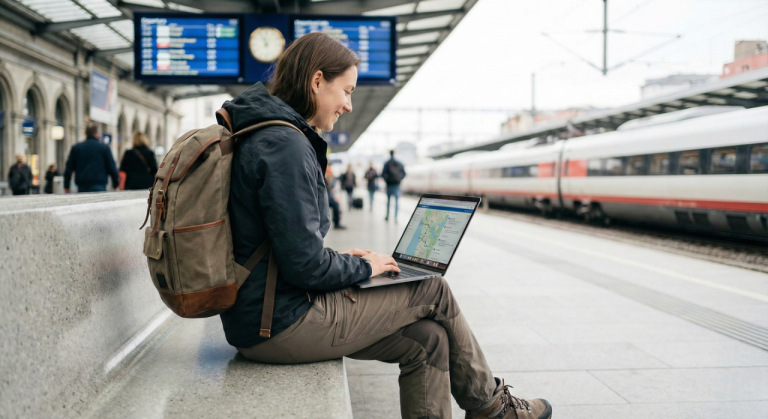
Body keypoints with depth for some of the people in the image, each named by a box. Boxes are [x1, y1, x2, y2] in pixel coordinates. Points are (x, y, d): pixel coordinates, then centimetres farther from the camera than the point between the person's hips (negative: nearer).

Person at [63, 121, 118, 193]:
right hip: (99, 186, -3)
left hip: (82, 187, 3)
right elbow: (112, 168, 2)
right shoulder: (104, 148, 0)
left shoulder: (75, 148, 7)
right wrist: (115, 184, 14)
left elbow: (68, 169, 8)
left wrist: (66, 186, 15)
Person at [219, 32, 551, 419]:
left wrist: (340, 258, 11)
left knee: (427, 340, 8)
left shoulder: (258, 135, 14)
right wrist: (362, 267, -5)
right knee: (434, 292, 2)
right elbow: (304, 264, -23)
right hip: (281, 328, -10)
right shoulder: (286, 145, -20)